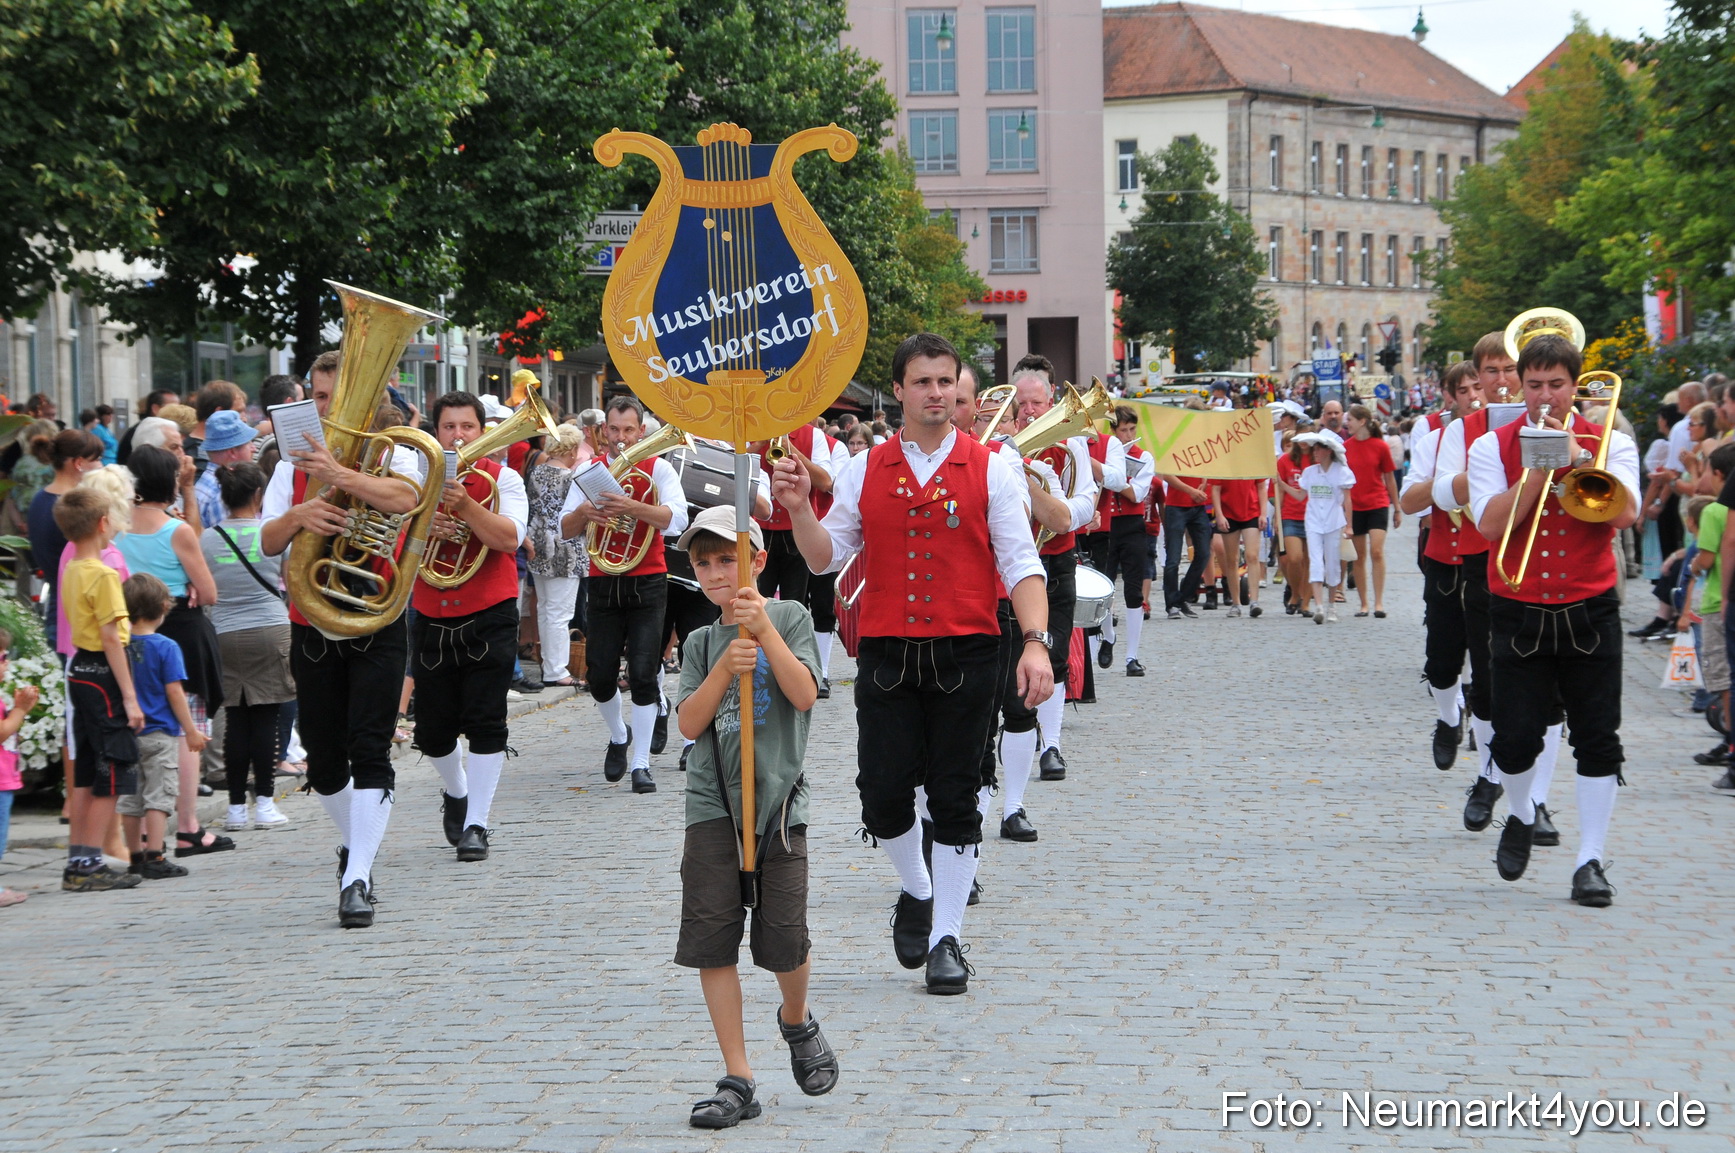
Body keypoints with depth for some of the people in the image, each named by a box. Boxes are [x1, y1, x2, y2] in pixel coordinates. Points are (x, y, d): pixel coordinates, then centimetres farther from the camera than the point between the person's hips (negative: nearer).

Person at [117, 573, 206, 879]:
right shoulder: (165, 647, -11)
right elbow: (174, 693, -12)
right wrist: (191, 730, -6)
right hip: (160, 733, -5)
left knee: (130, 799, 11)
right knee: (158, 797, -2)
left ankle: (136, 856, 18)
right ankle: (154, 859, -6)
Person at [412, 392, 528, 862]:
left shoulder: (502, 480, -1)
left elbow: (510, 538, -18)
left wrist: (466, 506, -30)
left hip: (489, 617, -3)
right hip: (432, 620, 3)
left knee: (485, 723, -10)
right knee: (433, 729, 8)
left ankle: (475, 824, -4)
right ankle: (457, 792, 37)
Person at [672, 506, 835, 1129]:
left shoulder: (789, 616, 2)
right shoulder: (701, 642, 9)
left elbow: (805, 695, -12)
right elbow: (690, 723, -2)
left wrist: (764, 629, -19)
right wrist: (725, 667, -15)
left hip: (778, 797, -2)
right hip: (713, 803, 2)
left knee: (786, 941, -1)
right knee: (712, 939, -3)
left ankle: (797, 1023, 33)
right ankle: (737, 1080, 2)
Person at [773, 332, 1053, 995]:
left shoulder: (990, 470, 1)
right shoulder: (864, 472, 7)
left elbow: (1021, 563, -4)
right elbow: (826, 557, 10)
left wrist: (1036, 642, -16)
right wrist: (799, 509, -8)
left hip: (964, 655, -1)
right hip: (887, 653, 1)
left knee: (954, 798, 2)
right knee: (883, 793, -3)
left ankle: (945, 937, 14)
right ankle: (918, 892, 27)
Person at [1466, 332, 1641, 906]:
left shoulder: (1610, 443, 4)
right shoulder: (1493, 448, 3)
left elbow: (1625, 512, -14)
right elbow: (1491, 523, -12)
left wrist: (1574, 455, -16)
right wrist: (1539, 467, -16)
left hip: (1590, 612, 0)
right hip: (1520, 615, 0)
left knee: (1597, 740, -2)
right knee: (1515, 737, -1)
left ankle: (1590, 860, 6)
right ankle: (1521, 816, 30)